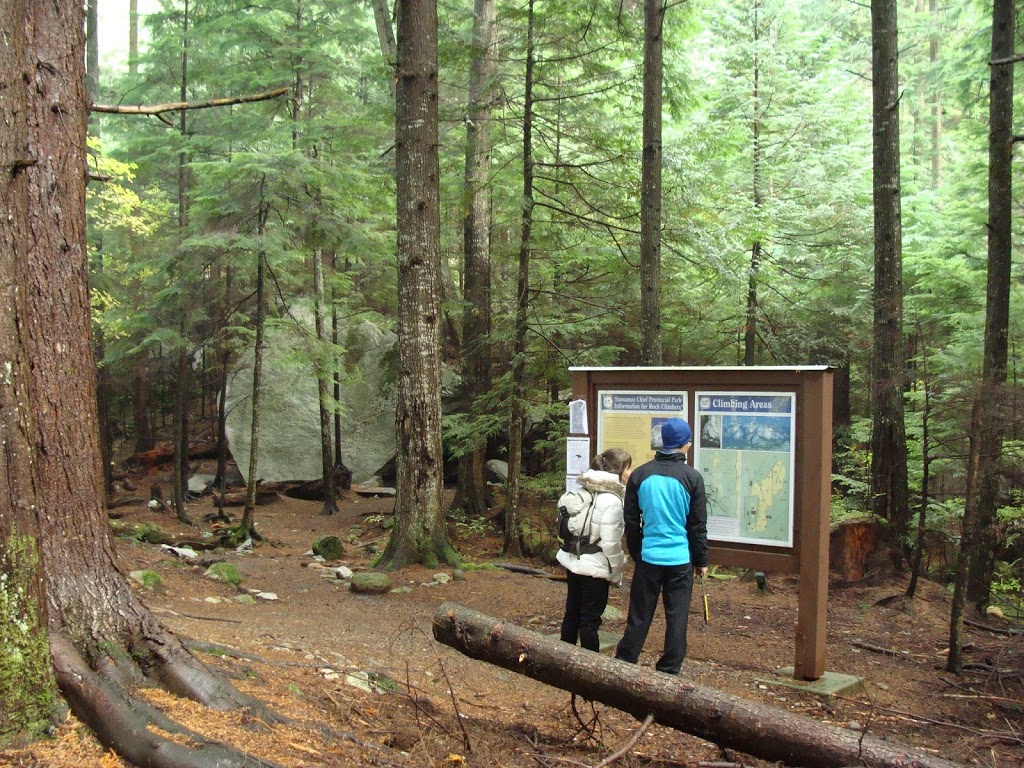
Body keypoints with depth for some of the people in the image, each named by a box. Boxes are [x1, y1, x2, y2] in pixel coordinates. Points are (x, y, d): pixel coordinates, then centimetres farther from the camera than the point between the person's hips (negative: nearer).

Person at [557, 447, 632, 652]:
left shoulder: (586, 491, 6)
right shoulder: (611, 500, -19)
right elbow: (610, 543, -21)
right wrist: (617, 572, -8)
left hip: (573, 562, 8)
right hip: (595, 568, -8)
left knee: (572, 613, 18)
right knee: (590, 620, 2)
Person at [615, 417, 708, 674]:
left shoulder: (640, 474, 0)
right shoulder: (692, 477, -6)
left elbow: (630, 520, 7)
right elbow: (698, 525, -1)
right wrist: (701, 561, 9)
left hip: (648, 557, 2)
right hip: (680, 559, -2)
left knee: (639, 617, 10)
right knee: (677, 618, 8)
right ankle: (668, 672, 14)